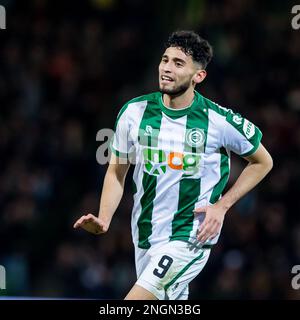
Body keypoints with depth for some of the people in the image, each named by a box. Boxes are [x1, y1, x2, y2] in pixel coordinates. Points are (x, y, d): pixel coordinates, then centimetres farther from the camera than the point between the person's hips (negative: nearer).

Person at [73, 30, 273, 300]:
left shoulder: (221, 121, -11)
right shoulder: (134, 112, -2)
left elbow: (263, 161, 5)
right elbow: (117, 172, 10)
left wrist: (222, 205, -5)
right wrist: (103, 220, -6)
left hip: (190, 238, -5)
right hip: (145, 237, 5)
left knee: (136, 299, -22)